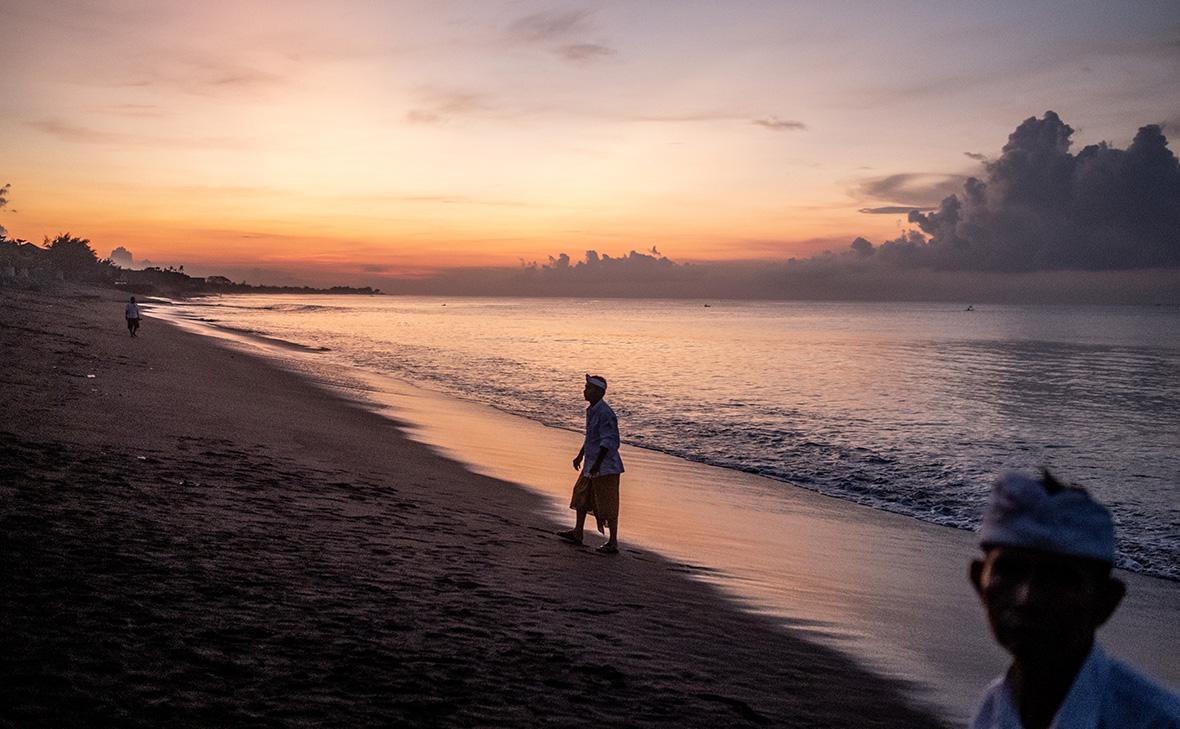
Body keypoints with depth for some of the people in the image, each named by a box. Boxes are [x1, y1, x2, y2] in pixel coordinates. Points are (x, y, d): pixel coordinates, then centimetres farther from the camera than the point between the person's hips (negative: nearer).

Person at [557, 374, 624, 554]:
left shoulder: (605, 413, -22)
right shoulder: (591, 410, 10)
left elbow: (608, 441, -26)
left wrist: (597, 464, -29)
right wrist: (580, 456, 28)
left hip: (605, 466, -10)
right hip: (590, 463, 10)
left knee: (607, 504, -3)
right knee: (581, 495, 20)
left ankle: (613, 543, 6)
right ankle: (577, 533, 34)